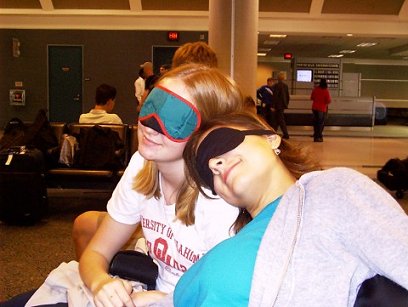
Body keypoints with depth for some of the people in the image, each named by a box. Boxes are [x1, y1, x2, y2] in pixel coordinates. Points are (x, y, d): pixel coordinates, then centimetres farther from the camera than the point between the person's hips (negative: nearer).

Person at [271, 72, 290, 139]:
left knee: (281, 120, -4)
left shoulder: (275, 85, -14)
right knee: (277, 119, 16)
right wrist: (286, 104, 21)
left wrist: (273, 106, -13)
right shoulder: (286, 86, 6)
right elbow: (288, 96, 11)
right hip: (283, 105, 7)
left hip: (278, 105, -7)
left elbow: (274, 96, -16)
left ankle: (286, 134, -5)